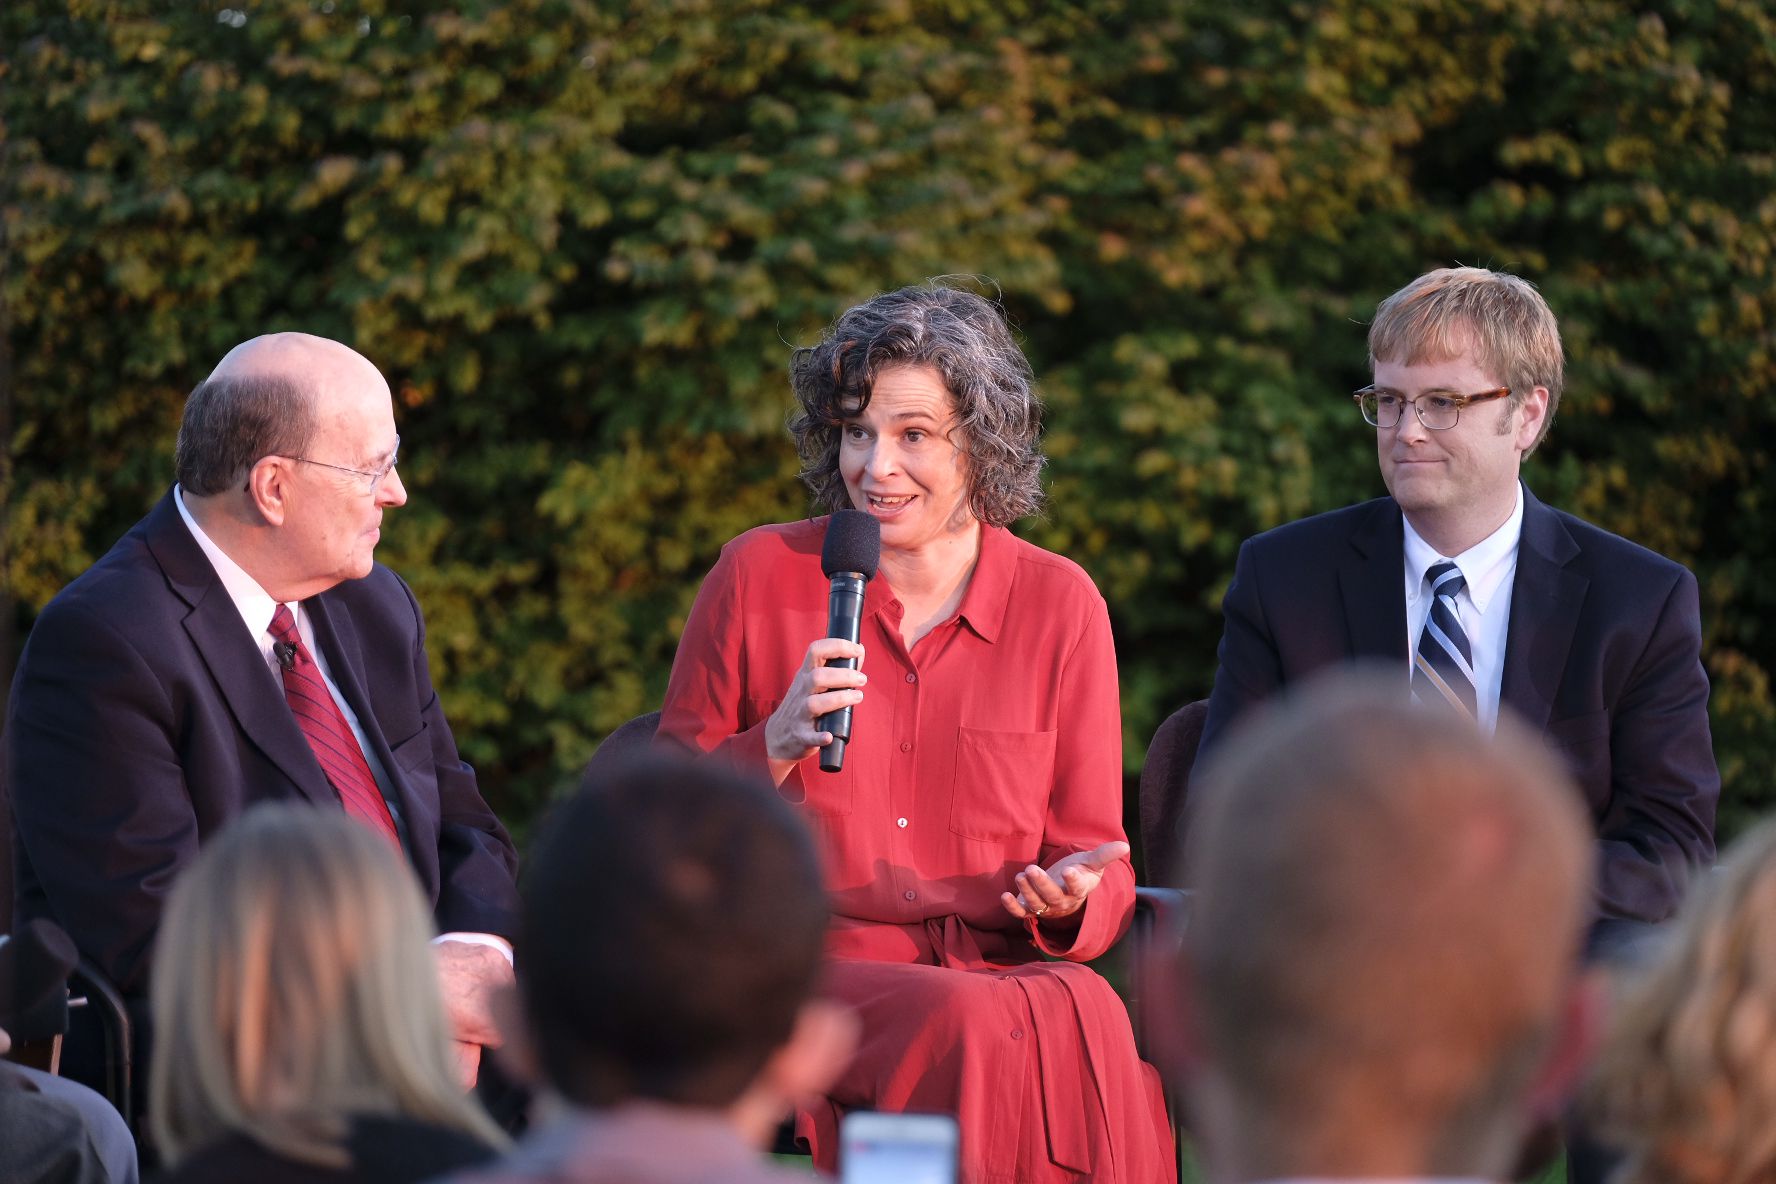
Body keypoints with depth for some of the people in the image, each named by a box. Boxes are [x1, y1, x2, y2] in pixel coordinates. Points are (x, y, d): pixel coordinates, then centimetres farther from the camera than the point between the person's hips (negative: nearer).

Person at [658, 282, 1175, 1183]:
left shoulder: (1060, 603, 9)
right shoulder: (760, 576, 6)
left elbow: (1094, 853, 12)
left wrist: (1072, 896, -12)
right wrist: (778, 747, -10)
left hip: (1004, 968, 2)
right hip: (804, 970, -2)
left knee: (1084, 1015, -33)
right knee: (966, 1028, -34)